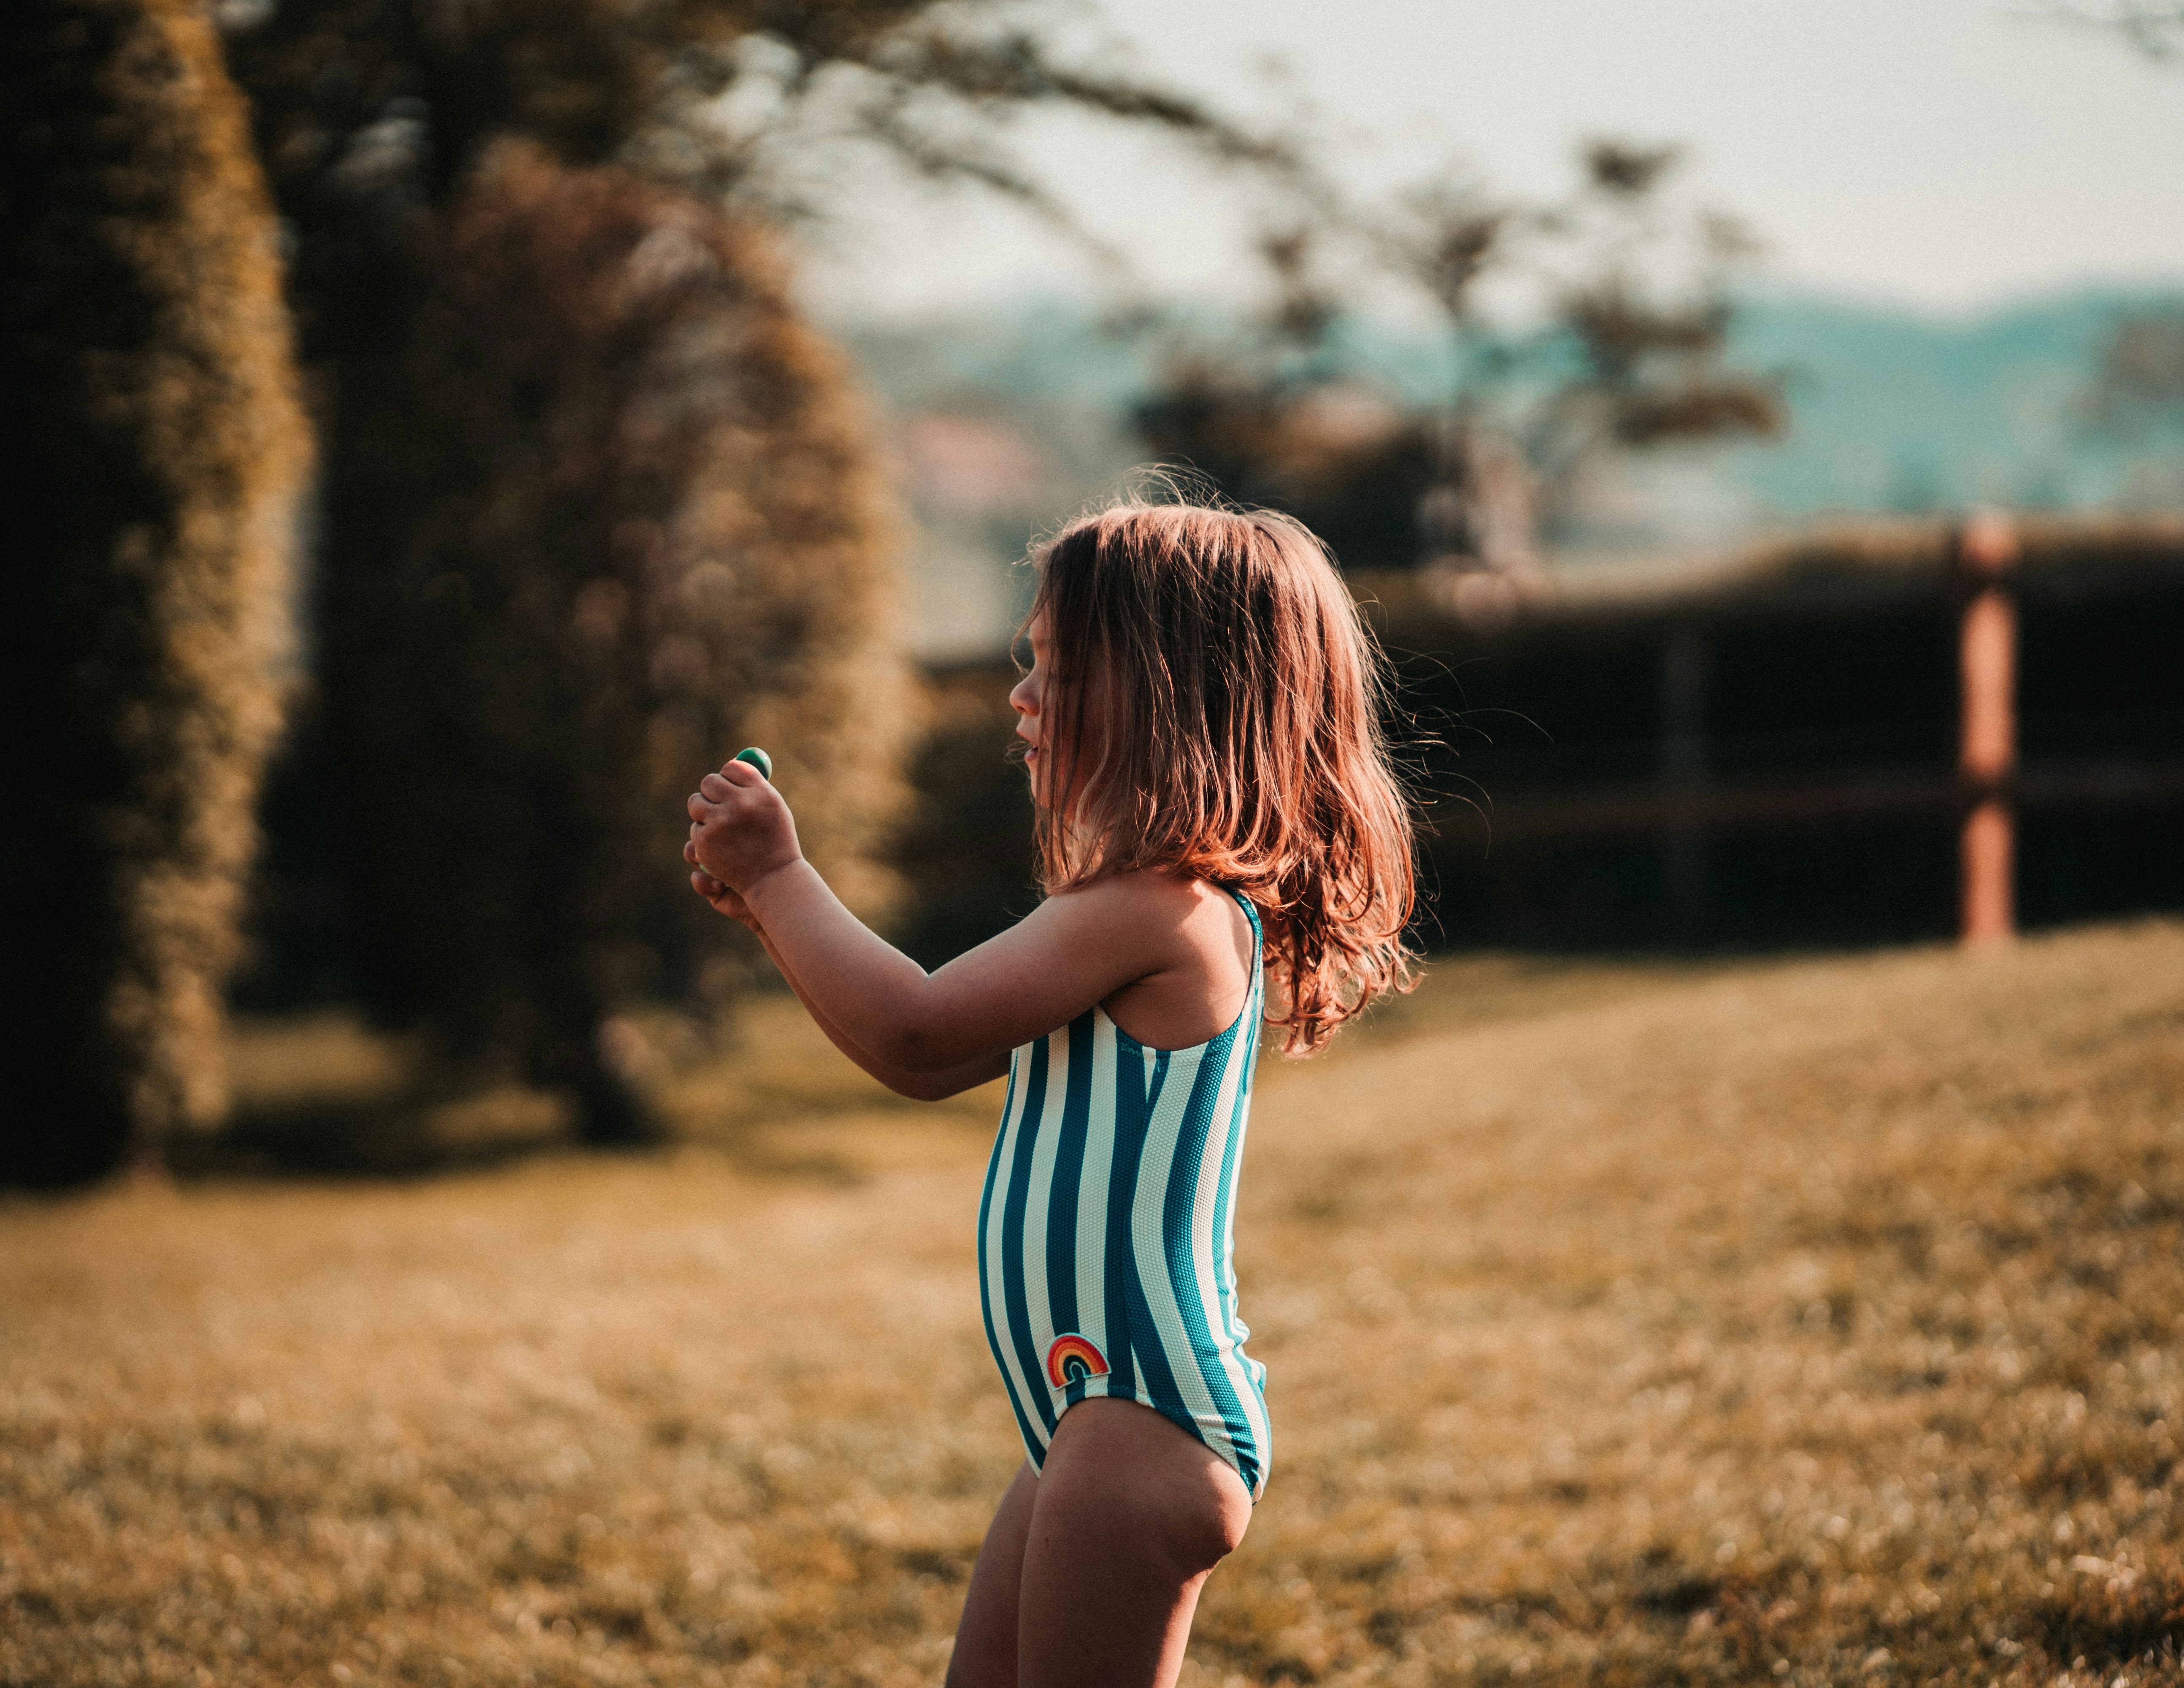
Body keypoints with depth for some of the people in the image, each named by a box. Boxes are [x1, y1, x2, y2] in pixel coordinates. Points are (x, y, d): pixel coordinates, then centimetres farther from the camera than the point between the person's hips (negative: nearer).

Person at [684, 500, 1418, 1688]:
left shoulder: (1160, 908, -18)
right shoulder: (1171, 907, 16)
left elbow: (915, 1030, -20)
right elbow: (929, 1068, 22)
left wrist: (779, 874, -6)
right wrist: (771, 913, 15)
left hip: (1146, 1424, -11)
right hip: (1102, 1413, 11)